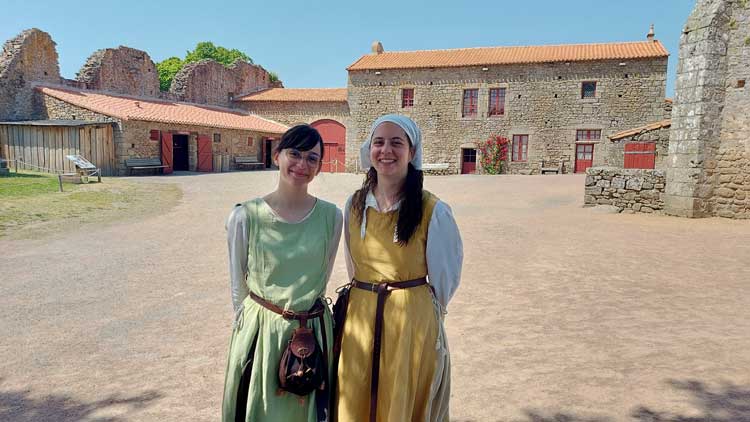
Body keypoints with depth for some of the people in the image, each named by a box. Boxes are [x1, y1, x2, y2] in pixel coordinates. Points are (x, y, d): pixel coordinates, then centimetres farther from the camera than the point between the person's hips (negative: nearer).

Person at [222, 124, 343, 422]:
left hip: (314, 330, 2)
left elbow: (321, 279, 7)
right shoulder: (245, 216, -11)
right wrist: (251, 324, 10)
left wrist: (302, 308, 11)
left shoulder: (331, 216, -6)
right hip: (259, 330, -1)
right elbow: (238, 285, 1)